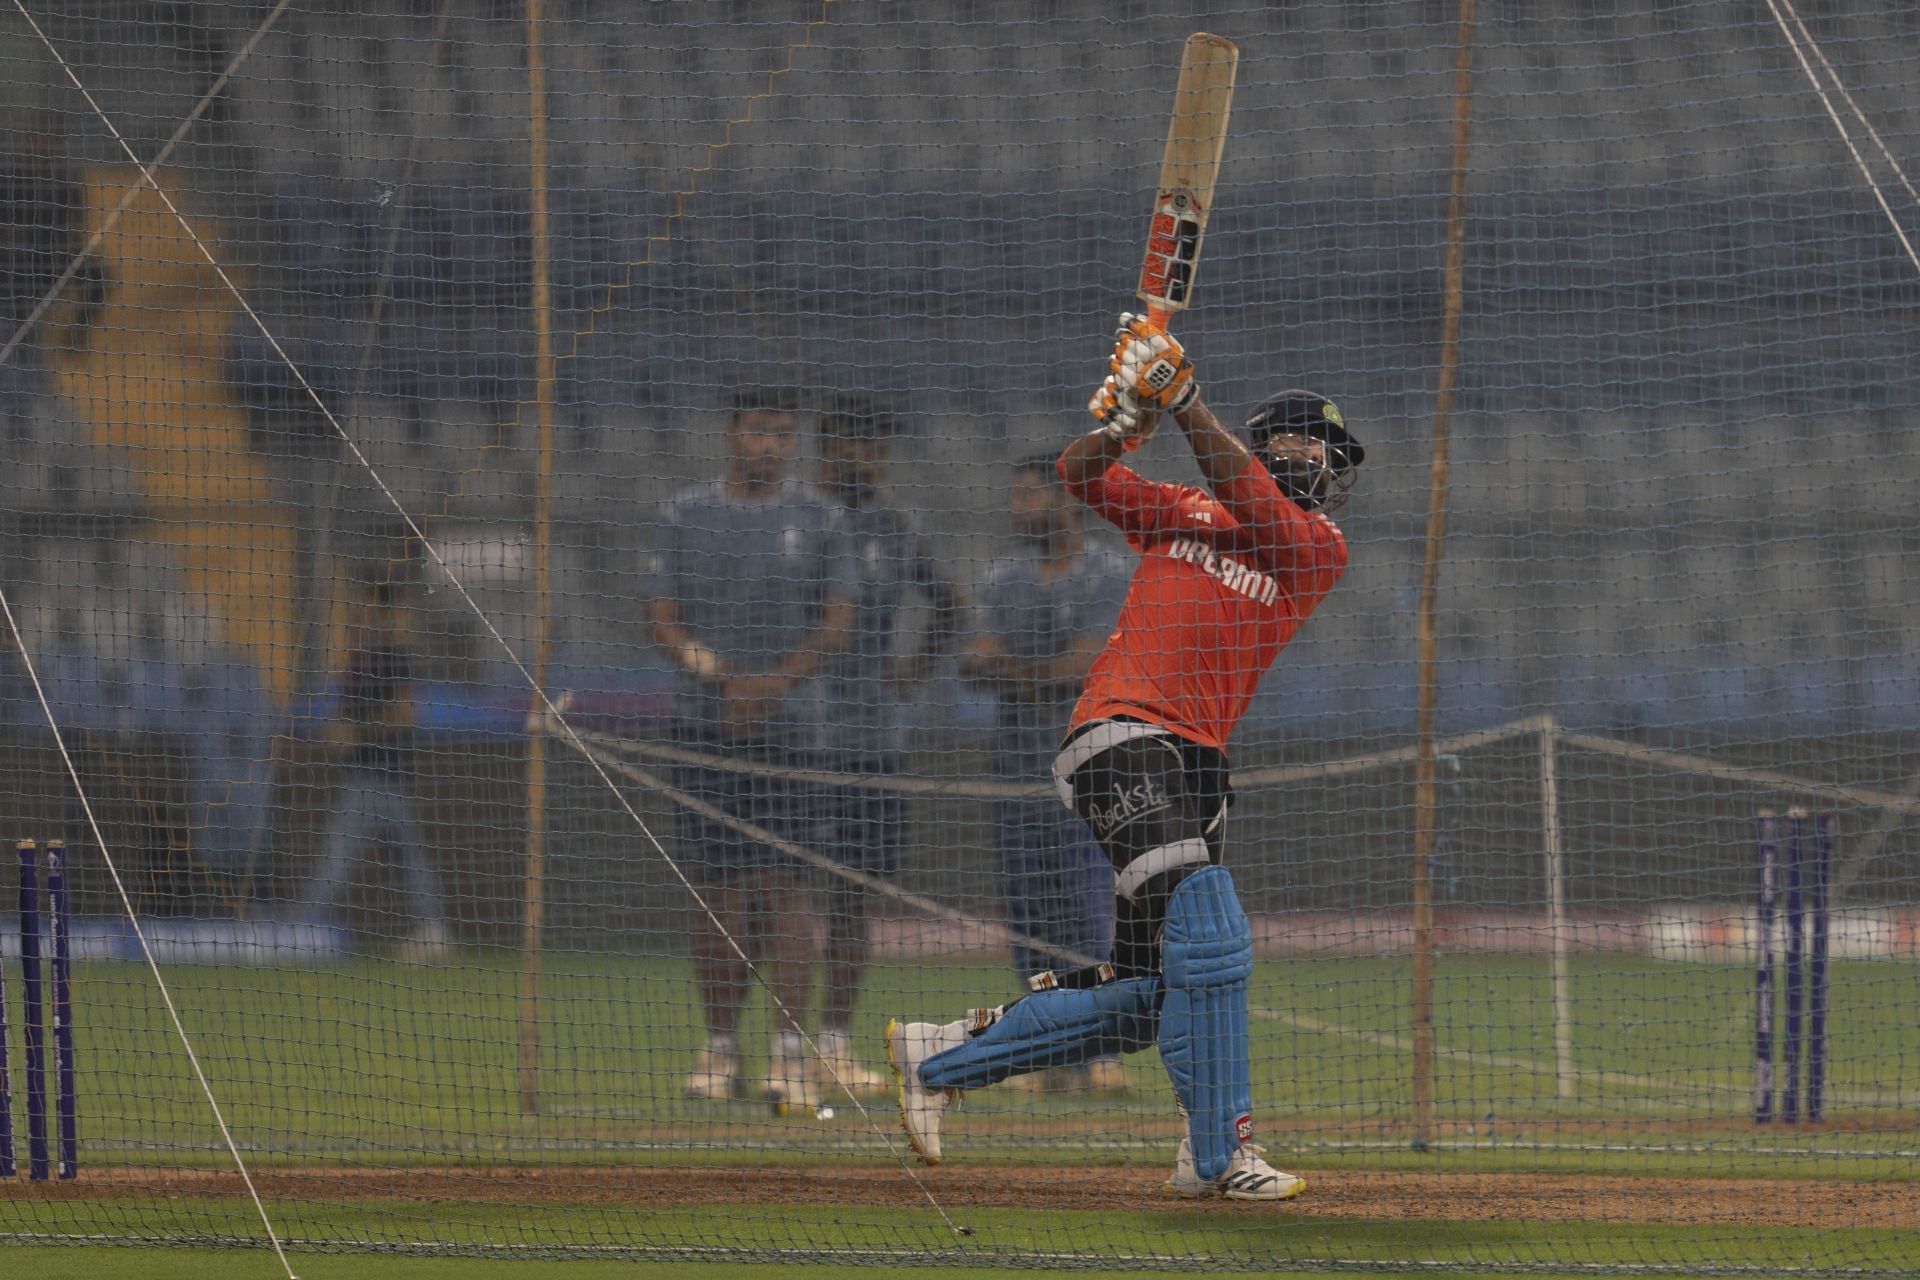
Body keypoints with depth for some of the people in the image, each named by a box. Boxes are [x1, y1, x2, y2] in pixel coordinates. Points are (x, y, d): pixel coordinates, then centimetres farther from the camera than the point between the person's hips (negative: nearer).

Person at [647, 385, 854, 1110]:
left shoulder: (813, 516, 7)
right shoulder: (686, 516, 9)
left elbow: (838, 621, 3)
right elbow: (661, 619, 4)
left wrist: (776, 681, -12)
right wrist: (715, 671, -13)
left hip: (787, 719, -1)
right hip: (704, 721, 2)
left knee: (785, 884, -10)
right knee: (715, 884, 2)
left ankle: (790, 1051, -12)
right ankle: (720, 1046, 8)